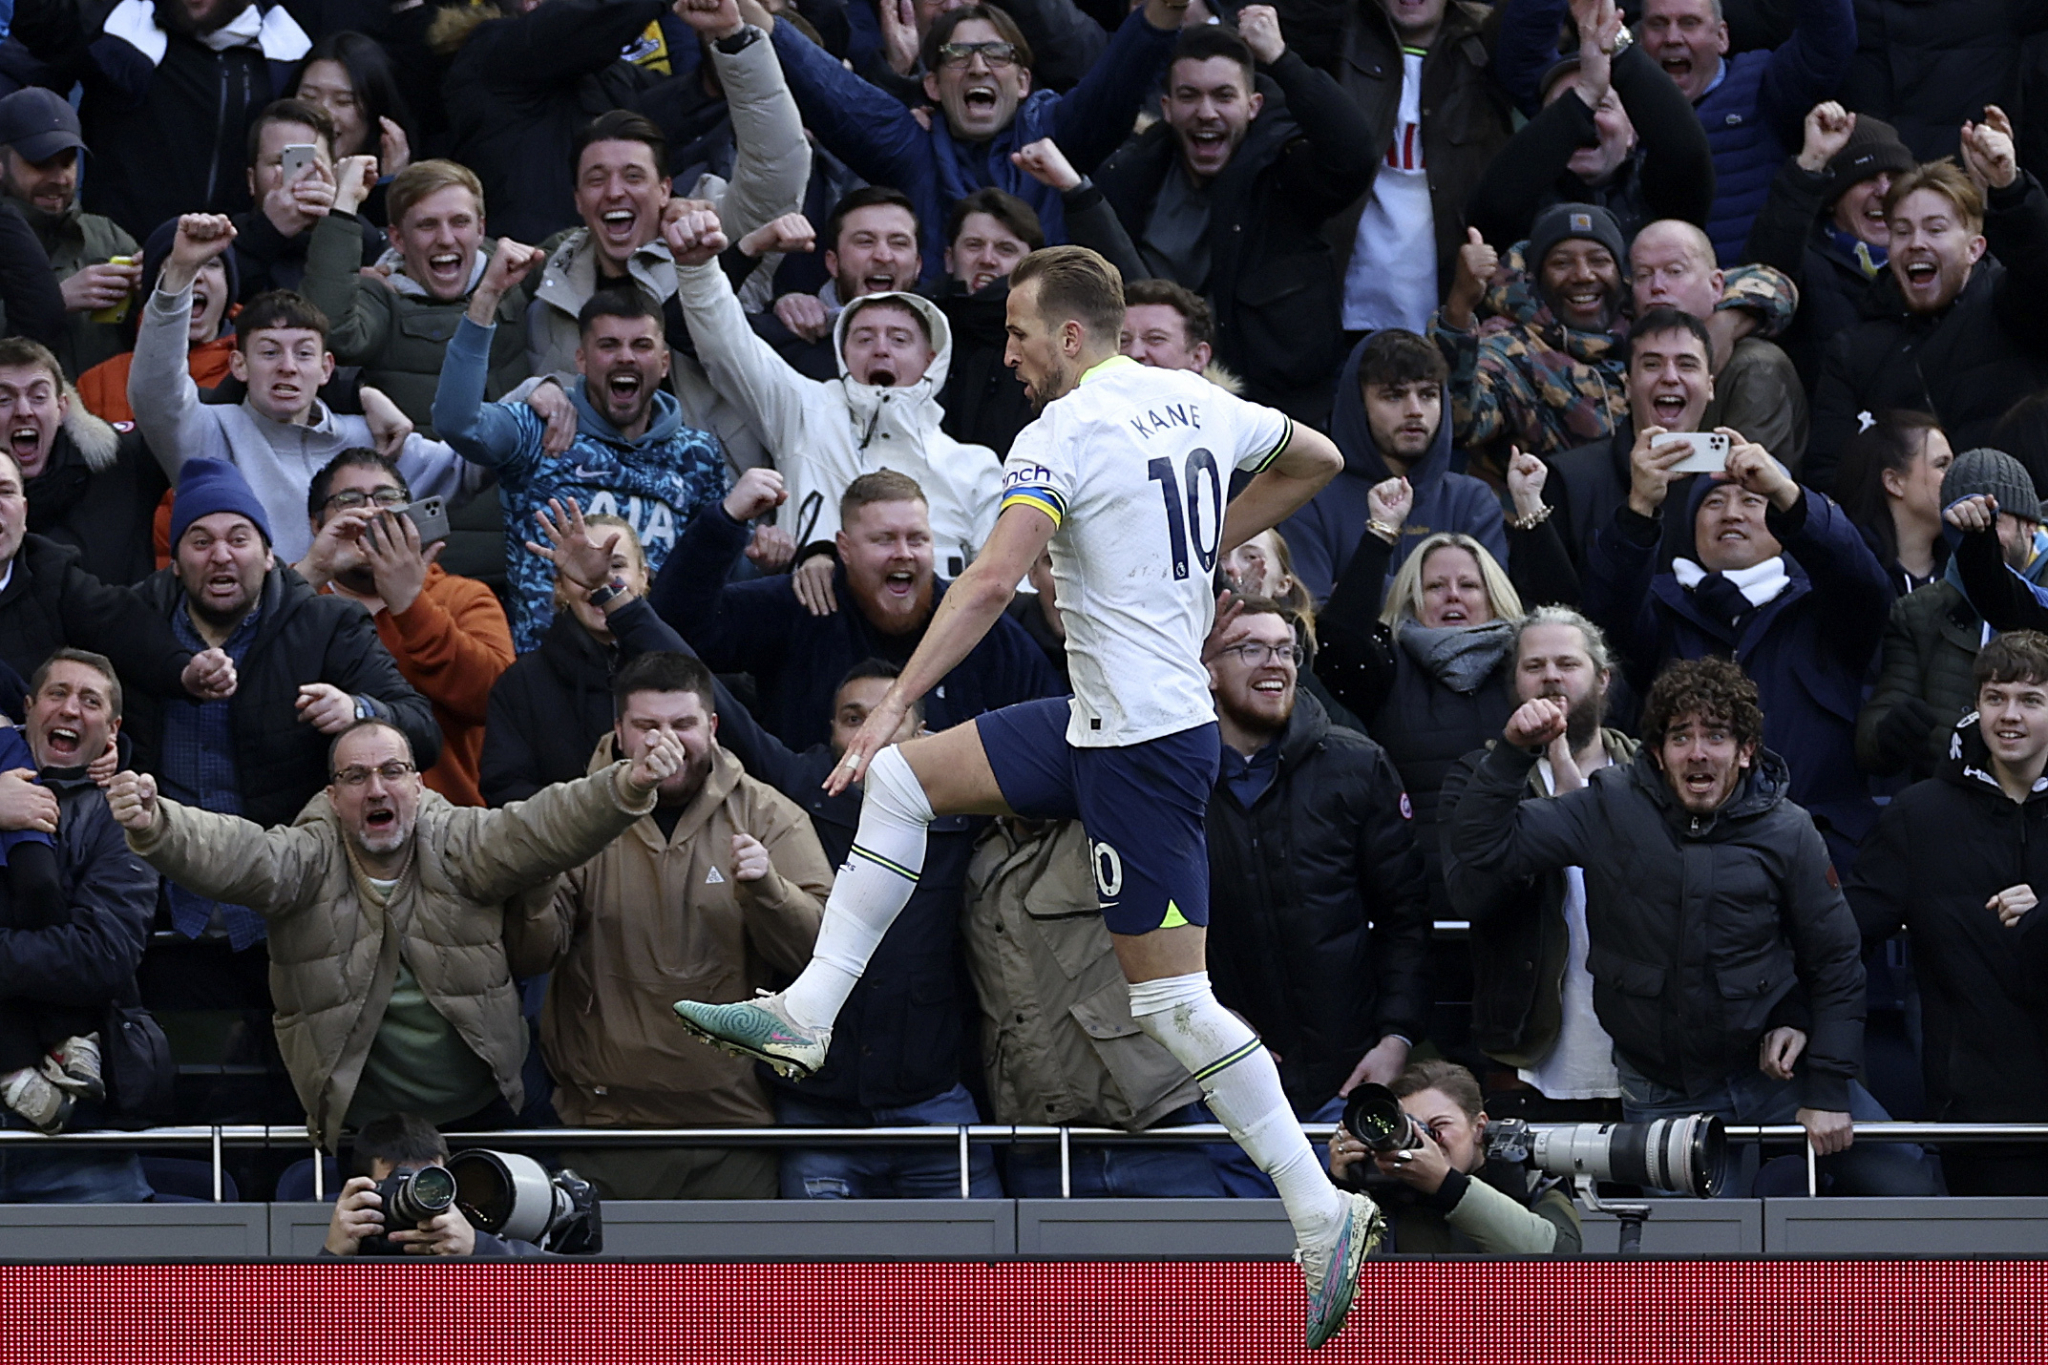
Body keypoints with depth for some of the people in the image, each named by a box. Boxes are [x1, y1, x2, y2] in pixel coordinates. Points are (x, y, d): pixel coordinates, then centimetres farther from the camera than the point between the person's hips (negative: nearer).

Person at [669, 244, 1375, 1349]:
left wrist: (893, 705, -27)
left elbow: (994, 578, -27)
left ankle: (1322, 1214, -6)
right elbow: (1316, 459, 25)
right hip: (1103, 719, 9)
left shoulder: (1066, 431, -16)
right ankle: (807, 1015, 10)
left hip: (1141, 744, -9)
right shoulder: (1194, 402, 9)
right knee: (902, 781, 13)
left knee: (1173, 999, -6)